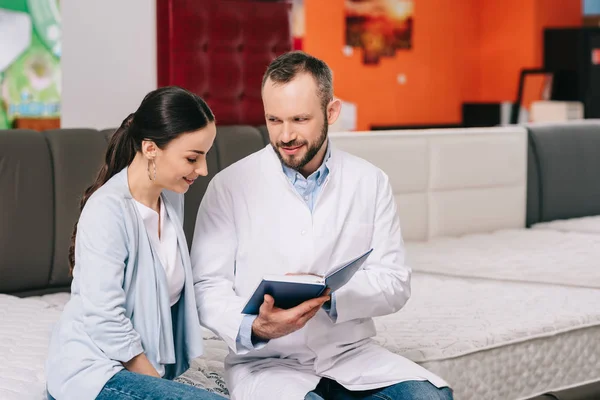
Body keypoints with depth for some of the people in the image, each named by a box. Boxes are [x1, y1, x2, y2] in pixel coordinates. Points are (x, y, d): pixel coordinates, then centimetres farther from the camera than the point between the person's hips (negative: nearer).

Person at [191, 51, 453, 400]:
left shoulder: (371, 183, 4)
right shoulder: (230, 186, -3)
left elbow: (395, 283, 1)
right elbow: (208, 287, -4)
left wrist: (331, 295, -18)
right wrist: (255, 328, -25)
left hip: (351, 354, 4)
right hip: (266, 361, -4)